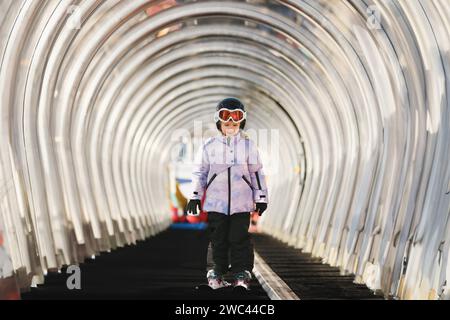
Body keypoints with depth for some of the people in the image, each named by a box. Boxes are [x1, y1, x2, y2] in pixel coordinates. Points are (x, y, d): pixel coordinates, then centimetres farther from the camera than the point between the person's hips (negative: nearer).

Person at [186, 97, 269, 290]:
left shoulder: (248, 145, 6)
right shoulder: (209, 146, 4)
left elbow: (257, 173, 9)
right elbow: (199, 172, 10)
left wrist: (261, 198, 8)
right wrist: (195, 196, 6)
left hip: (241, 203, 0)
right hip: (216, 202, 0)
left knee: (240, 238, -3)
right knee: (218, 239, 3)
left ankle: (242, 275, 3)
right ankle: (217, 273, 12)